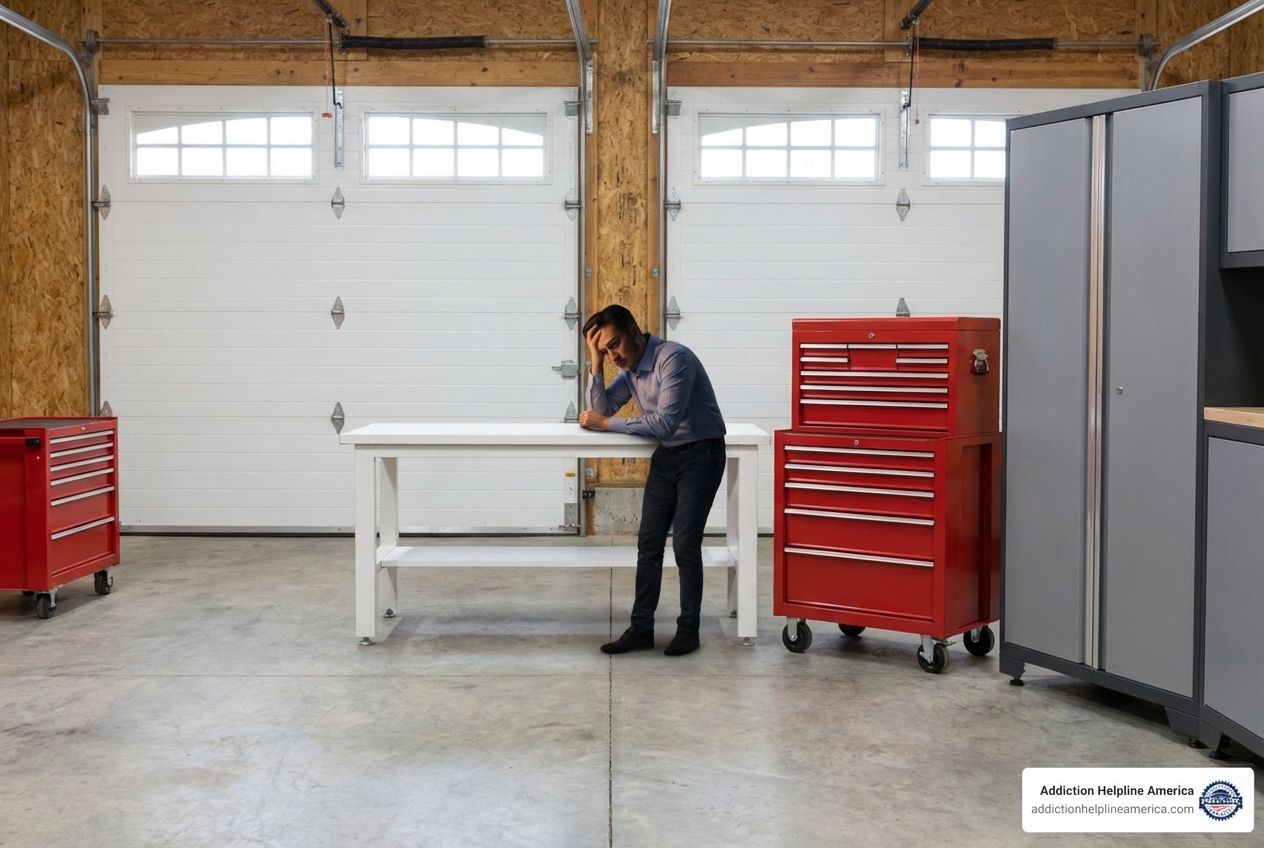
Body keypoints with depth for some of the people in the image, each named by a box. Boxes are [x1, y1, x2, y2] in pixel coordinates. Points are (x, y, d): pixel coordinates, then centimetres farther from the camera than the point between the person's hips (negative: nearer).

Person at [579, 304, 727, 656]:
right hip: (664, 457, 8)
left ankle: (688, 629, 6)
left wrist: (606, 424, -19)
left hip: (701, 455, -8)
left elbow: (664, 423, -27)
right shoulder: (629, 369, 5)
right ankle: (641, 628, 7)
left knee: (685, 545, -7)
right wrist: (596, 363, -8)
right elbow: (601, 410, 2)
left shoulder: (674, 358, -22)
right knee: (649, 544, 3)